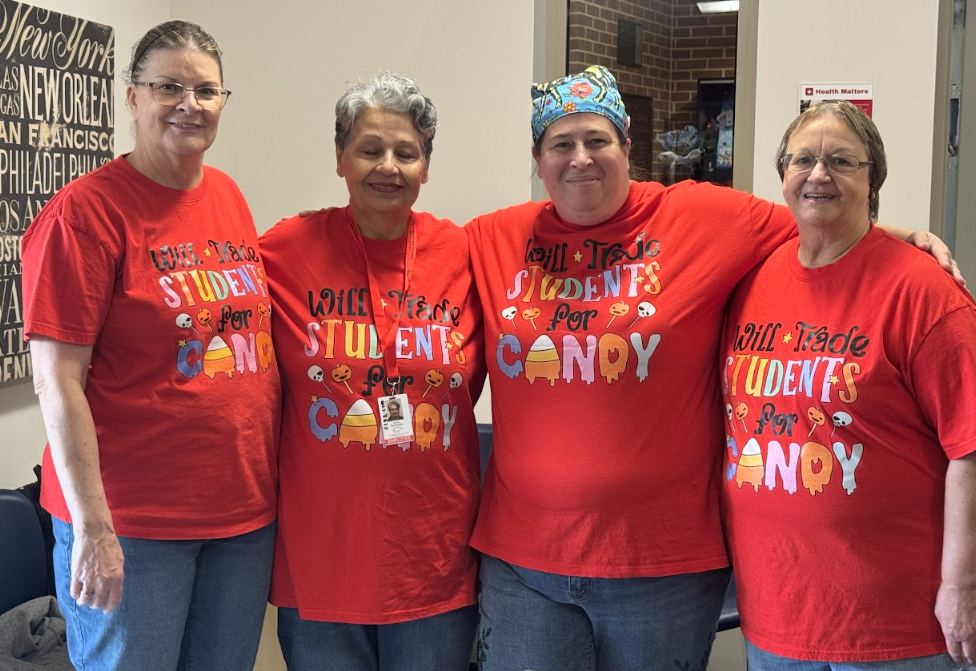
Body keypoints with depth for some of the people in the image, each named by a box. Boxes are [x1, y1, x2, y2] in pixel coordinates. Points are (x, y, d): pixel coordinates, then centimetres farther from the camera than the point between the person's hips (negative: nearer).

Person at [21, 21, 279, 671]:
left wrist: (268, 483, 13)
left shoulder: (230, 198, 8)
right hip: (133, 522, -6)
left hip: (246, 508, 6)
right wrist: (93, 526, -17)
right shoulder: (86, 211, -12)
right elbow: (58, 380, -14)